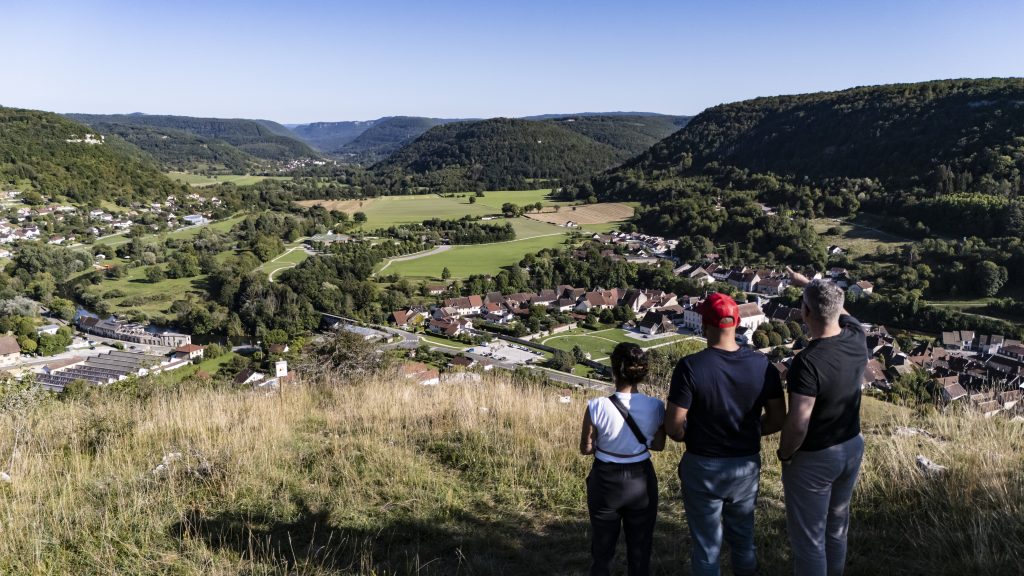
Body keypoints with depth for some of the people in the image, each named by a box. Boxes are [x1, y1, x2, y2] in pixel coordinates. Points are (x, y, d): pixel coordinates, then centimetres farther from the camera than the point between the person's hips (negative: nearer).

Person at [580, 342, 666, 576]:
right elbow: (658, 445, 1)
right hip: (641, 481, 2)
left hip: (606, 481, -1)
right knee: (640, 549, 21)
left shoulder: (597, 407, -23)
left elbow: (586, 448, -10)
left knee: (603, 548, 20)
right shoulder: (656, 407, -15)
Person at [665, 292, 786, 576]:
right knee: (743, 538, 24)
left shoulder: (690, 367, -21)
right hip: (747, 465, 4)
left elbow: (673, 427, -19)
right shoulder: (762, 365, -9)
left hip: (704, 467, -3)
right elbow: (778, 420, 0)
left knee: (707, 544, 15)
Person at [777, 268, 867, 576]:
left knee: (808, 538, 9)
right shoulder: (857, 337, -10)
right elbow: (838, 308, 14)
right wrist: (806, 283, 24)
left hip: (813, 459, -7)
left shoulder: (808, 362, -31)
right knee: (837, 525, 26)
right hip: (852, 447, 8)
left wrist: (784, 454, -11)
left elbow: (798, 423, -30)